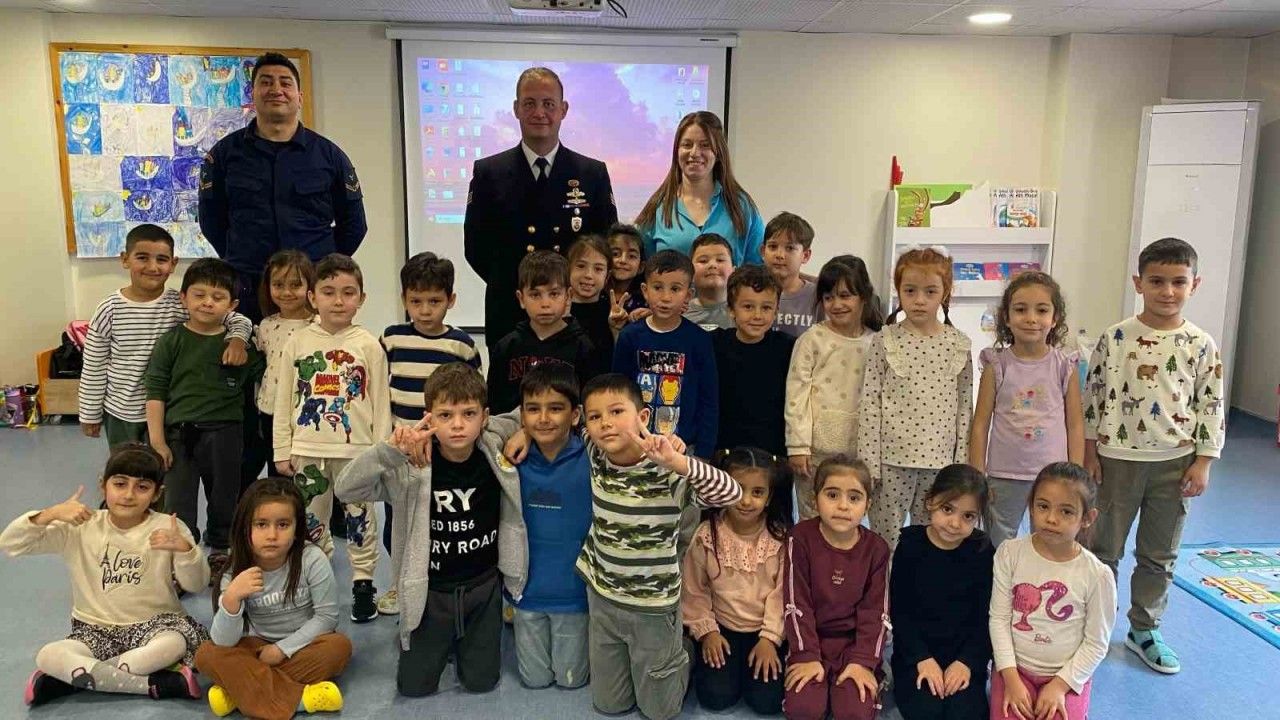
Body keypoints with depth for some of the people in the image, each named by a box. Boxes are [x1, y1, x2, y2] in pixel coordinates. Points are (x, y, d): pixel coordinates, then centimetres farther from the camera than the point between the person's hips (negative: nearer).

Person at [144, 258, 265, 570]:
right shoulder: (172, 342, -3)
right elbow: (155, 392, -4)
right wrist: (157, 441, -7)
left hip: (224, 433, 1)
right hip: (179, 433, -1)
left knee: (224, 498, 16)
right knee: (178, 503, 5)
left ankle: (221, 549, 35)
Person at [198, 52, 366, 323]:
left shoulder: (329, 155, 6)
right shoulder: (225, 153, 8)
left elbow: (353, 224, 11)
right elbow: (212, 220, 14)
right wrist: (241, 261, 9)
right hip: (245, 290, 1)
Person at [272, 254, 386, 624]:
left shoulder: (368, 345, -5)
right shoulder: (298, 341, 1)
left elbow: (380, 403, -3)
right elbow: (284, 400, 4)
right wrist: (282, 450, 2)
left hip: (356, 450, -2)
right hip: (307, 450, 2)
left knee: (360, 519, 8)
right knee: (310, 522, 14)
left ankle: (363, 584, 20)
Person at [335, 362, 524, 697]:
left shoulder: (497, 449, -14)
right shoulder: (412, 467, -22)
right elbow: (346, 489, -28)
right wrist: (390, 450, -41)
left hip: (483, 585, 2)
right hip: (430, 590, -1)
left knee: (480, 682, 13)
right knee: (414, 686, 10)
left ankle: (462, 641, 43)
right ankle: (442, 643, 39)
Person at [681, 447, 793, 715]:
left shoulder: (782, 536, -11)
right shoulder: (707, 534, -10)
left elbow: (782, 592, -10)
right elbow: (694, 589, -1)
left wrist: (770, 638, -14)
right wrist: (706, 630, -6)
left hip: (767, 630, 0)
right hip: (722, 627, 1)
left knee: (767, 700, -14)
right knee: (716, 696, -13)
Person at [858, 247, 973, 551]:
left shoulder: (959, 345, 2)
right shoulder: (885, 341, -4)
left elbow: (965, 405, 5)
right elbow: (869, 403, -5)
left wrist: (961, 461, 3)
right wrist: (869, 462, -7)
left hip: (940, 459, 2)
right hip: (892, 459, -2)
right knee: (884, 539, 7)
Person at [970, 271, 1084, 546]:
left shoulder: (1065, 366, -2)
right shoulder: (997, 365, -4)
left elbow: (1075, 424, 2)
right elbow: (981, 423, -1)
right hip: (1004, 476, 0)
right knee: (997, 549, 12)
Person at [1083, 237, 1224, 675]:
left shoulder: (1201, 344, -3)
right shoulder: (1116, 337, -6)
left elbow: (1212, 406, 1)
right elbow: (1094, 396, -1)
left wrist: (1202, 462, -3)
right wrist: (1089, 452, -2)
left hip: (1175, 462, 1)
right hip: (1118, 458, -1)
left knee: (1159, 556, 13)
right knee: (1103, 549, 9)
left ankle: (1144, 630, 29)